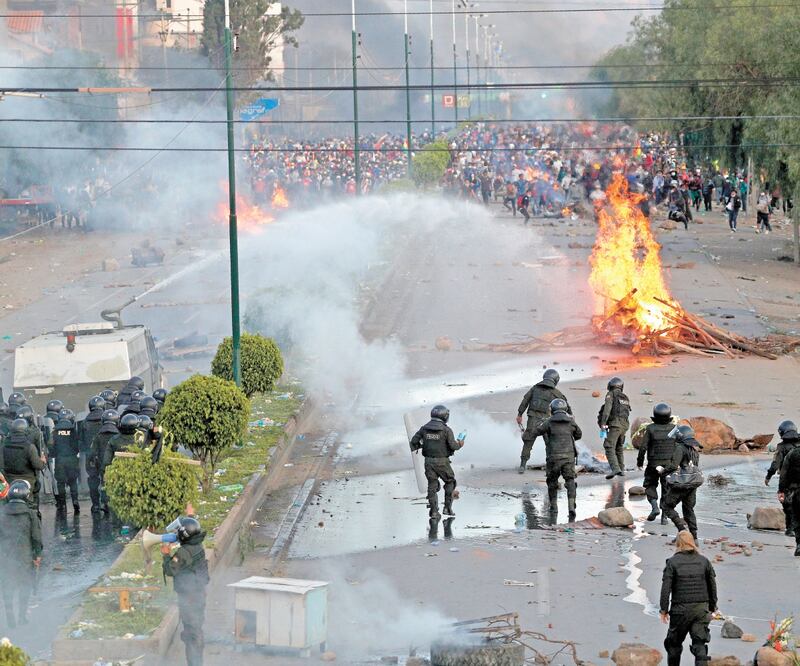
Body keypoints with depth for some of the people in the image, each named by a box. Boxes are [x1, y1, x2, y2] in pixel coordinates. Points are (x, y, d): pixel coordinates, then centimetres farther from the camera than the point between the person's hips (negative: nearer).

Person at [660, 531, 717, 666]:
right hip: (701, 608, 2)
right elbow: (712, 585, 10)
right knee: (700, 643, 0)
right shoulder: (704, 561, 5)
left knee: (674, 642, 14)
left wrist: (664, 609, -1)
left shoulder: (673, 562, -5)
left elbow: (666, 587, -8)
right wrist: (712, 606, 19)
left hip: (680, 609, -2)